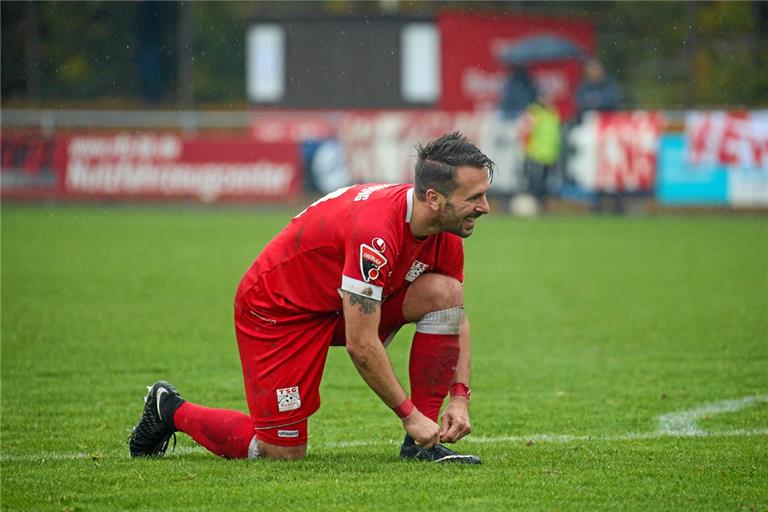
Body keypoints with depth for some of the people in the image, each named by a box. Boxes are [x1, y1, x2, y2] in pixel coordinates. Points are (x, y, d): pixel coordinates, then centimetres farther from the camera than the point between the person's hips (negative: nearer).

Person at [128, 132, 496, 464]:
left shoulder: (447, 233, -10)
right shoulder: (374, 231, -36)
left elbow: (456, 316, 4)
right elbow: (361, 345, -31)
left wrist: (460, 397, -8)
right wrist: (409, 415, -24)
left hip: (341, 301, 8)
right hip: (277, 309, -8)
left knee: (444, 292, -14)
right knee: (284, 450, -9)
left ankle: (422, 443, -7)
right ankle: (170, 409, 16)